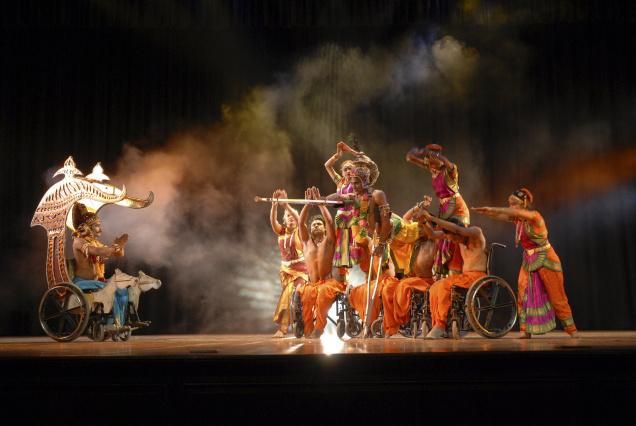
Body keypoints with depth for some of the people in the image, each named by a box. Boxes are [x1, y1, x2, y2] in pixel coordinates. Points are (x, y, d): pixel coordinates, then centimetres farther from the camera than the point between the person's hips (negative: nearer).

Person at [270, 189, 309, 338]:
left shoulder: (299, 231, -3)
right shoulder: (281, 231, 5)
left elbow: (298, 219, -23)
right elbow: (273, 221, -13)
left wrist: (285, 204, -36)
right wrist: (274, 205, -32)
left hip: (300, 269, -4)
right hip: (285, 269, 4)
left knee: (288, 295, -15)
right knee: (288, 296, -1)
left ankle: (282, 328, -6)